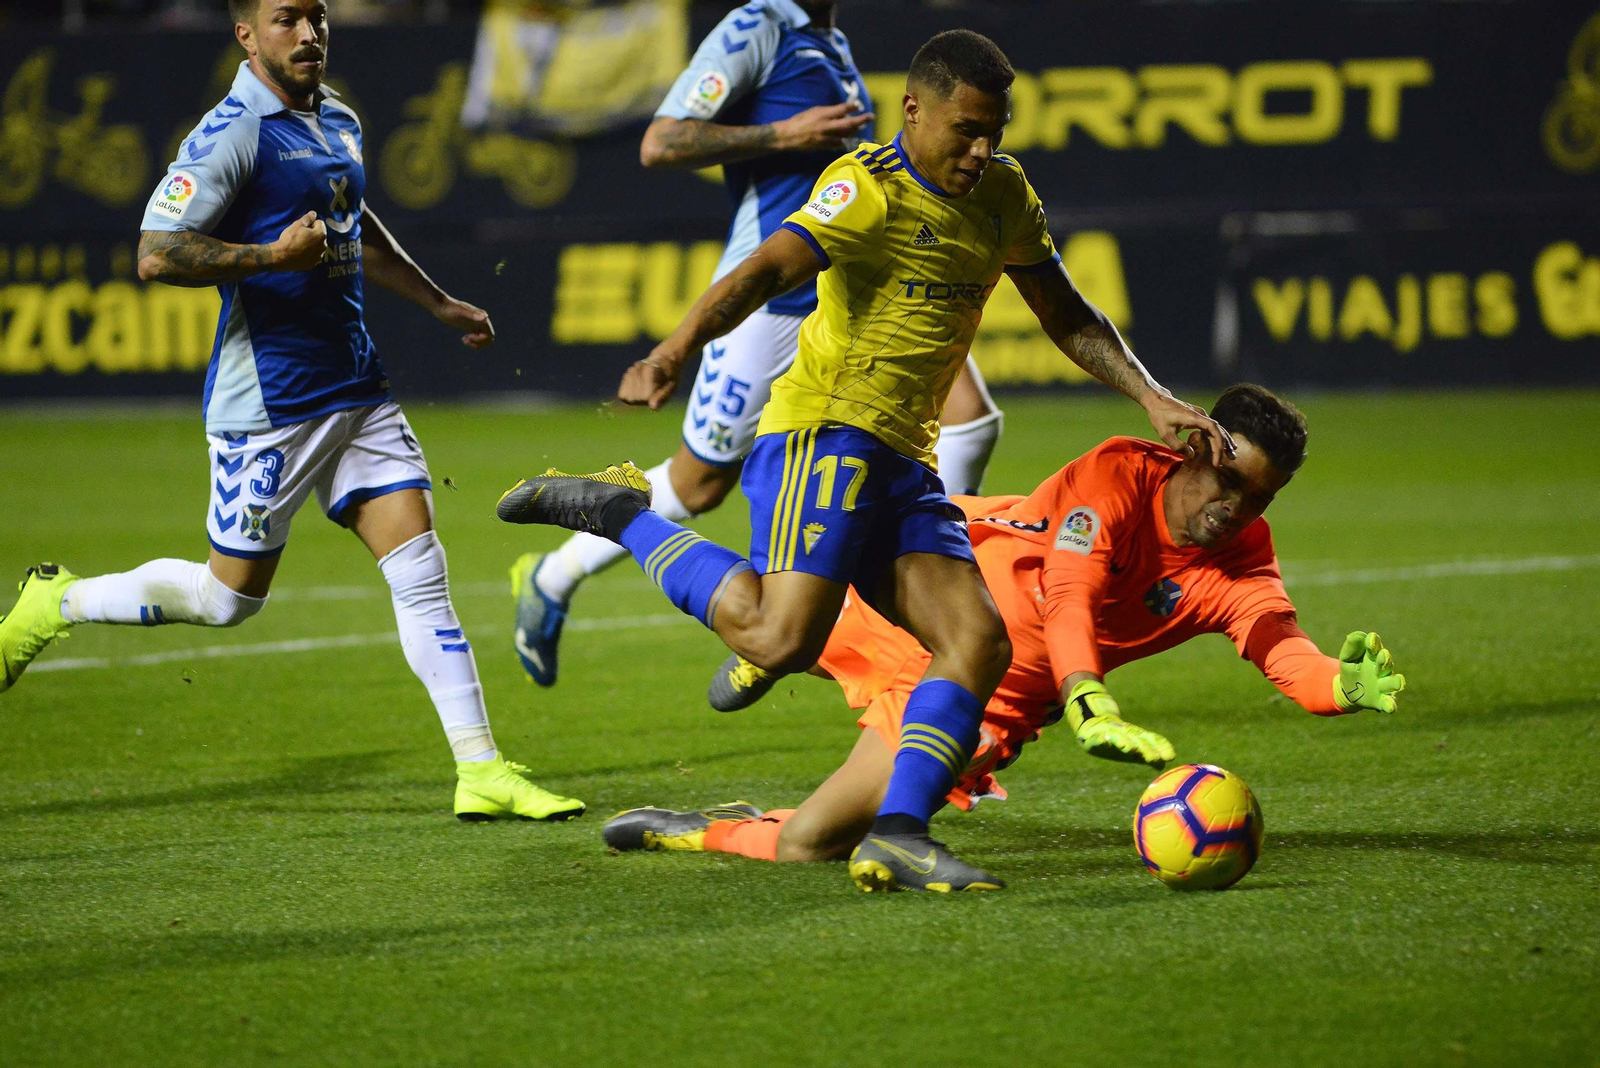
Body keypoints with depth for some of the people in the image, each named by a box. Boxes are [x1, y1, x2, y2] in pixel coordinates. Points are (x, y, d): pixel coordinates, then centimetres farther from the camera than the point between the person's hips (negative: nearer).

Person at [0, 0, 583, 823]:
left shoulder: (338, 122, 13)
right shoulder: (233, 133, -14)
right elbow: (156, 256, -21)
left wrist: (440, 304, 35)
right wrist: (274, 255, -23)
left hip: (355, 386, 7)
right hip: (269, 403, -7)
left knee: (421, 569, -2)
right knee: (229, 596, 3)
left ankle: (481, 771, -3)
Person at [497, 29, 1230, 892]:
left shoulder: (1003, 195, 13)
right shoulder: (867, 189, -11)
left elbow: (1070, 320, 25)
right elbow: (765, 271, -27)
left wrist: (1152, 400, 13)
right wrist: (673, 352, -44)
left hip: (901, 462, 8)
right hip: (823, 435, -8)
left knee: (980, 642, -8)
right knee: (782, 638, -22)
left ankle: (896, 836, -11)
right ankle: (622, 513, -3)